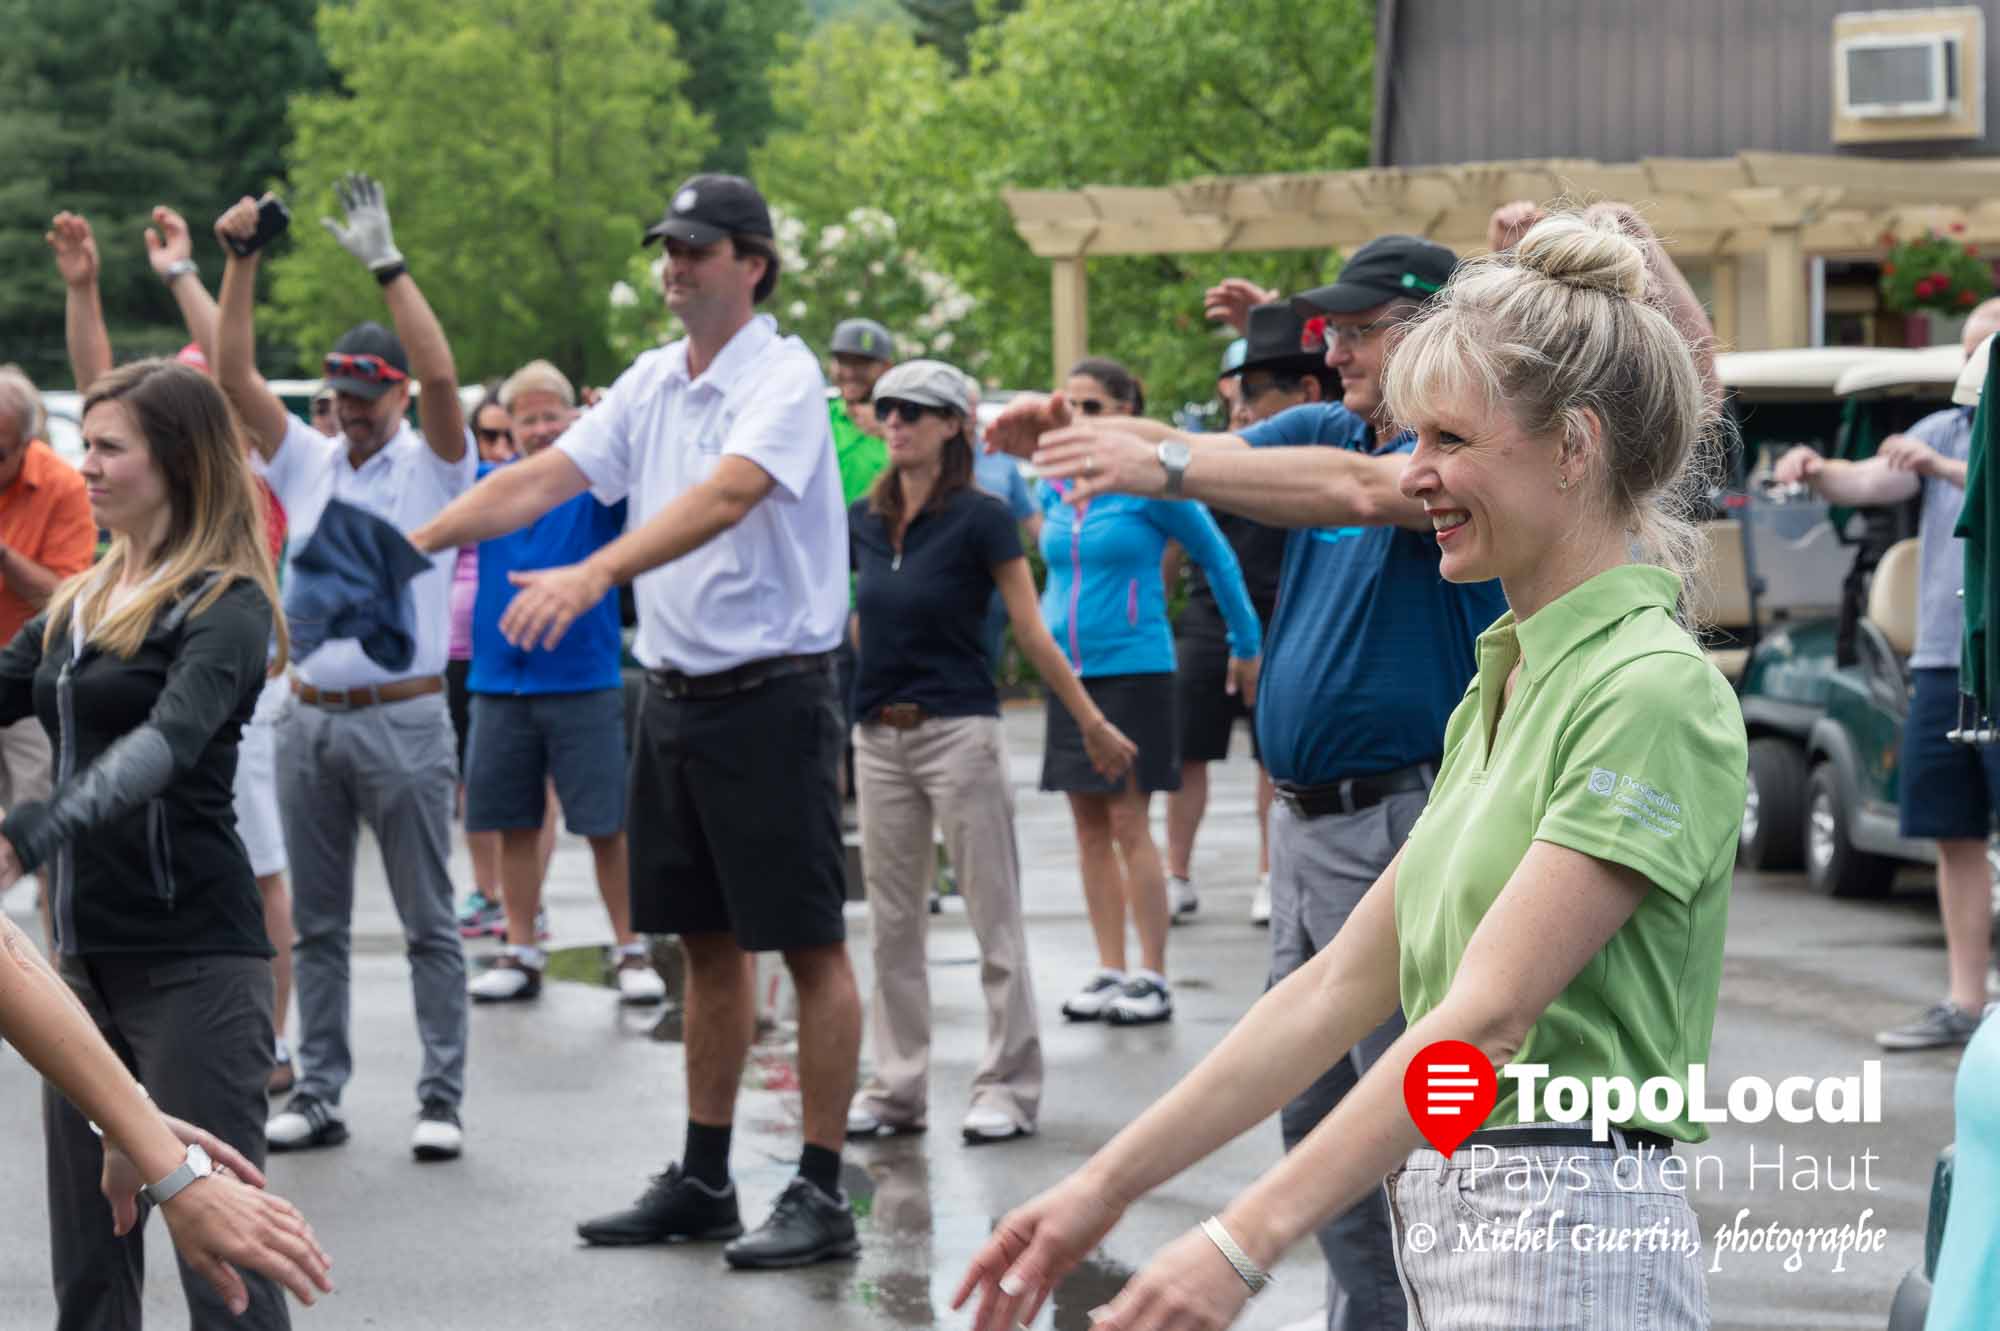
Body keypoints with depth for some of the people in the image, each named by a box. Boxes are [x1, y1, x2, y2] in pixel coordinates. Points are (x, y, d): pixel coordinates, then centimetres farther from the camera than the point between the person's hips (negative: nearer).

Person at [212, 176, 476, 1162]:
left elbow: (441, 375, -19)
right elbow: (233, 376, 3)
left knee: (427, 923, -1)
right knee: (315, 923, 9)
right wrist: (239, 262, -6)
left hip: (403, 718, -5)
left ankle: (441, 1099, 3)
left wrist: (387, 264, -22)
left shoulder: (431, 464, -1)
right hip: (310, 717, 5)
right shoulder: (305, 460, 11)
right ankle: (318, 1093, 15)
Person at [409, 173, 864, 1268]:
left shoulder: (784, 379, -13)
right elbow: (542, 477, 8)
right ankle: (703, 1180, 21)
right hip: (674, 694, 8)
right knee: (707, 945, 13)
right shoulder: (651, 383, 11)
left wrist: (595, 573, -41)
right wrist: (411, 543, -3)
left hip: (770, 695, -8)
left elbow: (724, 496, -29)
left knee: (808, 946, -2)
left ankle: (822, 1193, 1)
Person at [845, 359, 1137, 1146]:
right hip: (879, 736, 6)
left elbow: (1032, 634, -6)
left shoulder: (980, 519, -7)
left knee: (993, 917, -2)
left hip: (958, 732, -6)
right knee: (892, 923, 10)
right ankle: (896, 1088, 17)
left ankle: (1009, 1088, 4)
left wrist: (1093, 724, -6)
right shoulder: (864, 521, 8)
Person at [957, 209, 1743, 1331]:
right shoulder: (1506, 687, 15)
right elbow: (1347, 982, 14)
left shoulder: (1651, 691, -14)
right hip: (1457, 1234, 9)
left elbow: (1483, 1018, -22)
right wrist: (1110, 1184, 11)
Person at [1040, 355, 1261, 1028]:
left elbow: (1218, 558, 3)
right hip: (1070, 672, 6)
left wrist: (1247, 645, 9)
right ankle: (1110, 971, 14)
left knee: (1128, 824, -7)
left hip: (1133, 669, -6)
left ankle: (1152, 978, -1)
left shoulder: (1150, 484, -7)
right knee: (1090, 826, 7)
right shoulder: (1055, 488, 8)